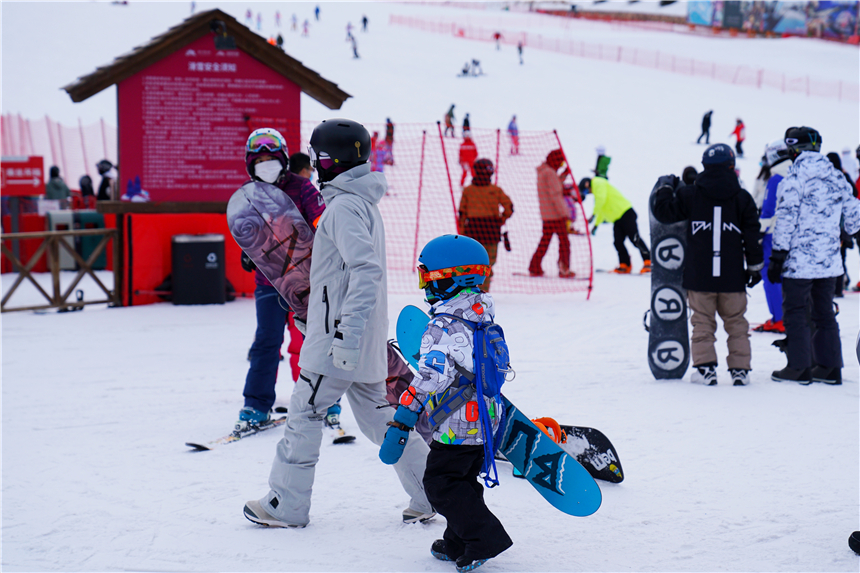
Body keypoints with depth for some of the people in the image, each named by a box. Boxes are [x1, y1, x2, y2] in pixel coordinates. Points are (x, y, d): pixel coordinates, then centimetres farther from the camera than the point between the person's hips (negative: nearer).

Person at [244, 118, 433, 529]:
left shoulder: (344, 206, -16)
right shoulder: (364, 203, 16)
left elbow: (366, 271, -27)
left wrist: (347, 335, -31)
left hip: (337, 340, -9)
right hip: (363, 341, 9)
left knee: (304, 414, 0)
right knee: (378, 415, 13)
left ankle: (287, 506, 8)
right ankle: (430, 495, 14)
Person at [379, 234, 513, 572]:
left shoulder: (444, 324, -19)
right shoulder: (483, 316, 8)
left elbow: (431, 378, -26)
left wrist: (401, 422, -26)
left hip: (457, 425, -9)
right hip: (488, 419, 9)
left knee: (441, 484, -1)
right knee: (463, 480, 19)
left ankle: (484, 538, -6)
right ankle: (458, 544, 25)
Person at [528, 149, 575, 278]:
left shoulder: (542, 171, 12)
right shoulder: (550, 173, -17)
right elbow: (555, 195, -20)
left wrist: (564, 175, 17)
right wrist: (564, 213, -19)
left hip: (546, 215, 9)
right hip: (556, 214, -9)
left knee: (545, 240, 13)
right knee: (564, 241, -1)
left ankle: (535, 268, 11)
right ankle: (564, 270, 0)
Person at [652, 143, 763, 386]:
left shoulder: (690, 195, -2)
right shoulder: (742, 198, 1)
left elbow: (664, 212, 4)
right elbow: (752, 236, 3)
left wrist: (664, 190, 22)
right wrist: (755, 266, 12)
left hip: (699, 275, -1)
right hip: (732, 277, 1)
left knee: (702, 322, 6)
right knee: (736, 322, 10)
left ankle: (705, 367, 0)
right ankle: (740, 369, 9)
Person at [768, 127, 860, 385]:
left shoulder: (795, 177, -12)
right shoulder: (837, 178, 7)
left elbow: (785, 220, -14)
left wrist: (777, 258, -10)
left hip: (799, 261, -6)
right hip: (829, 260, 6)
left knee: (795, 313, 3)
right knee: (824, 312, 15)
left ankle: (799, 366, 4)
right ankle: (829, 366, 16)